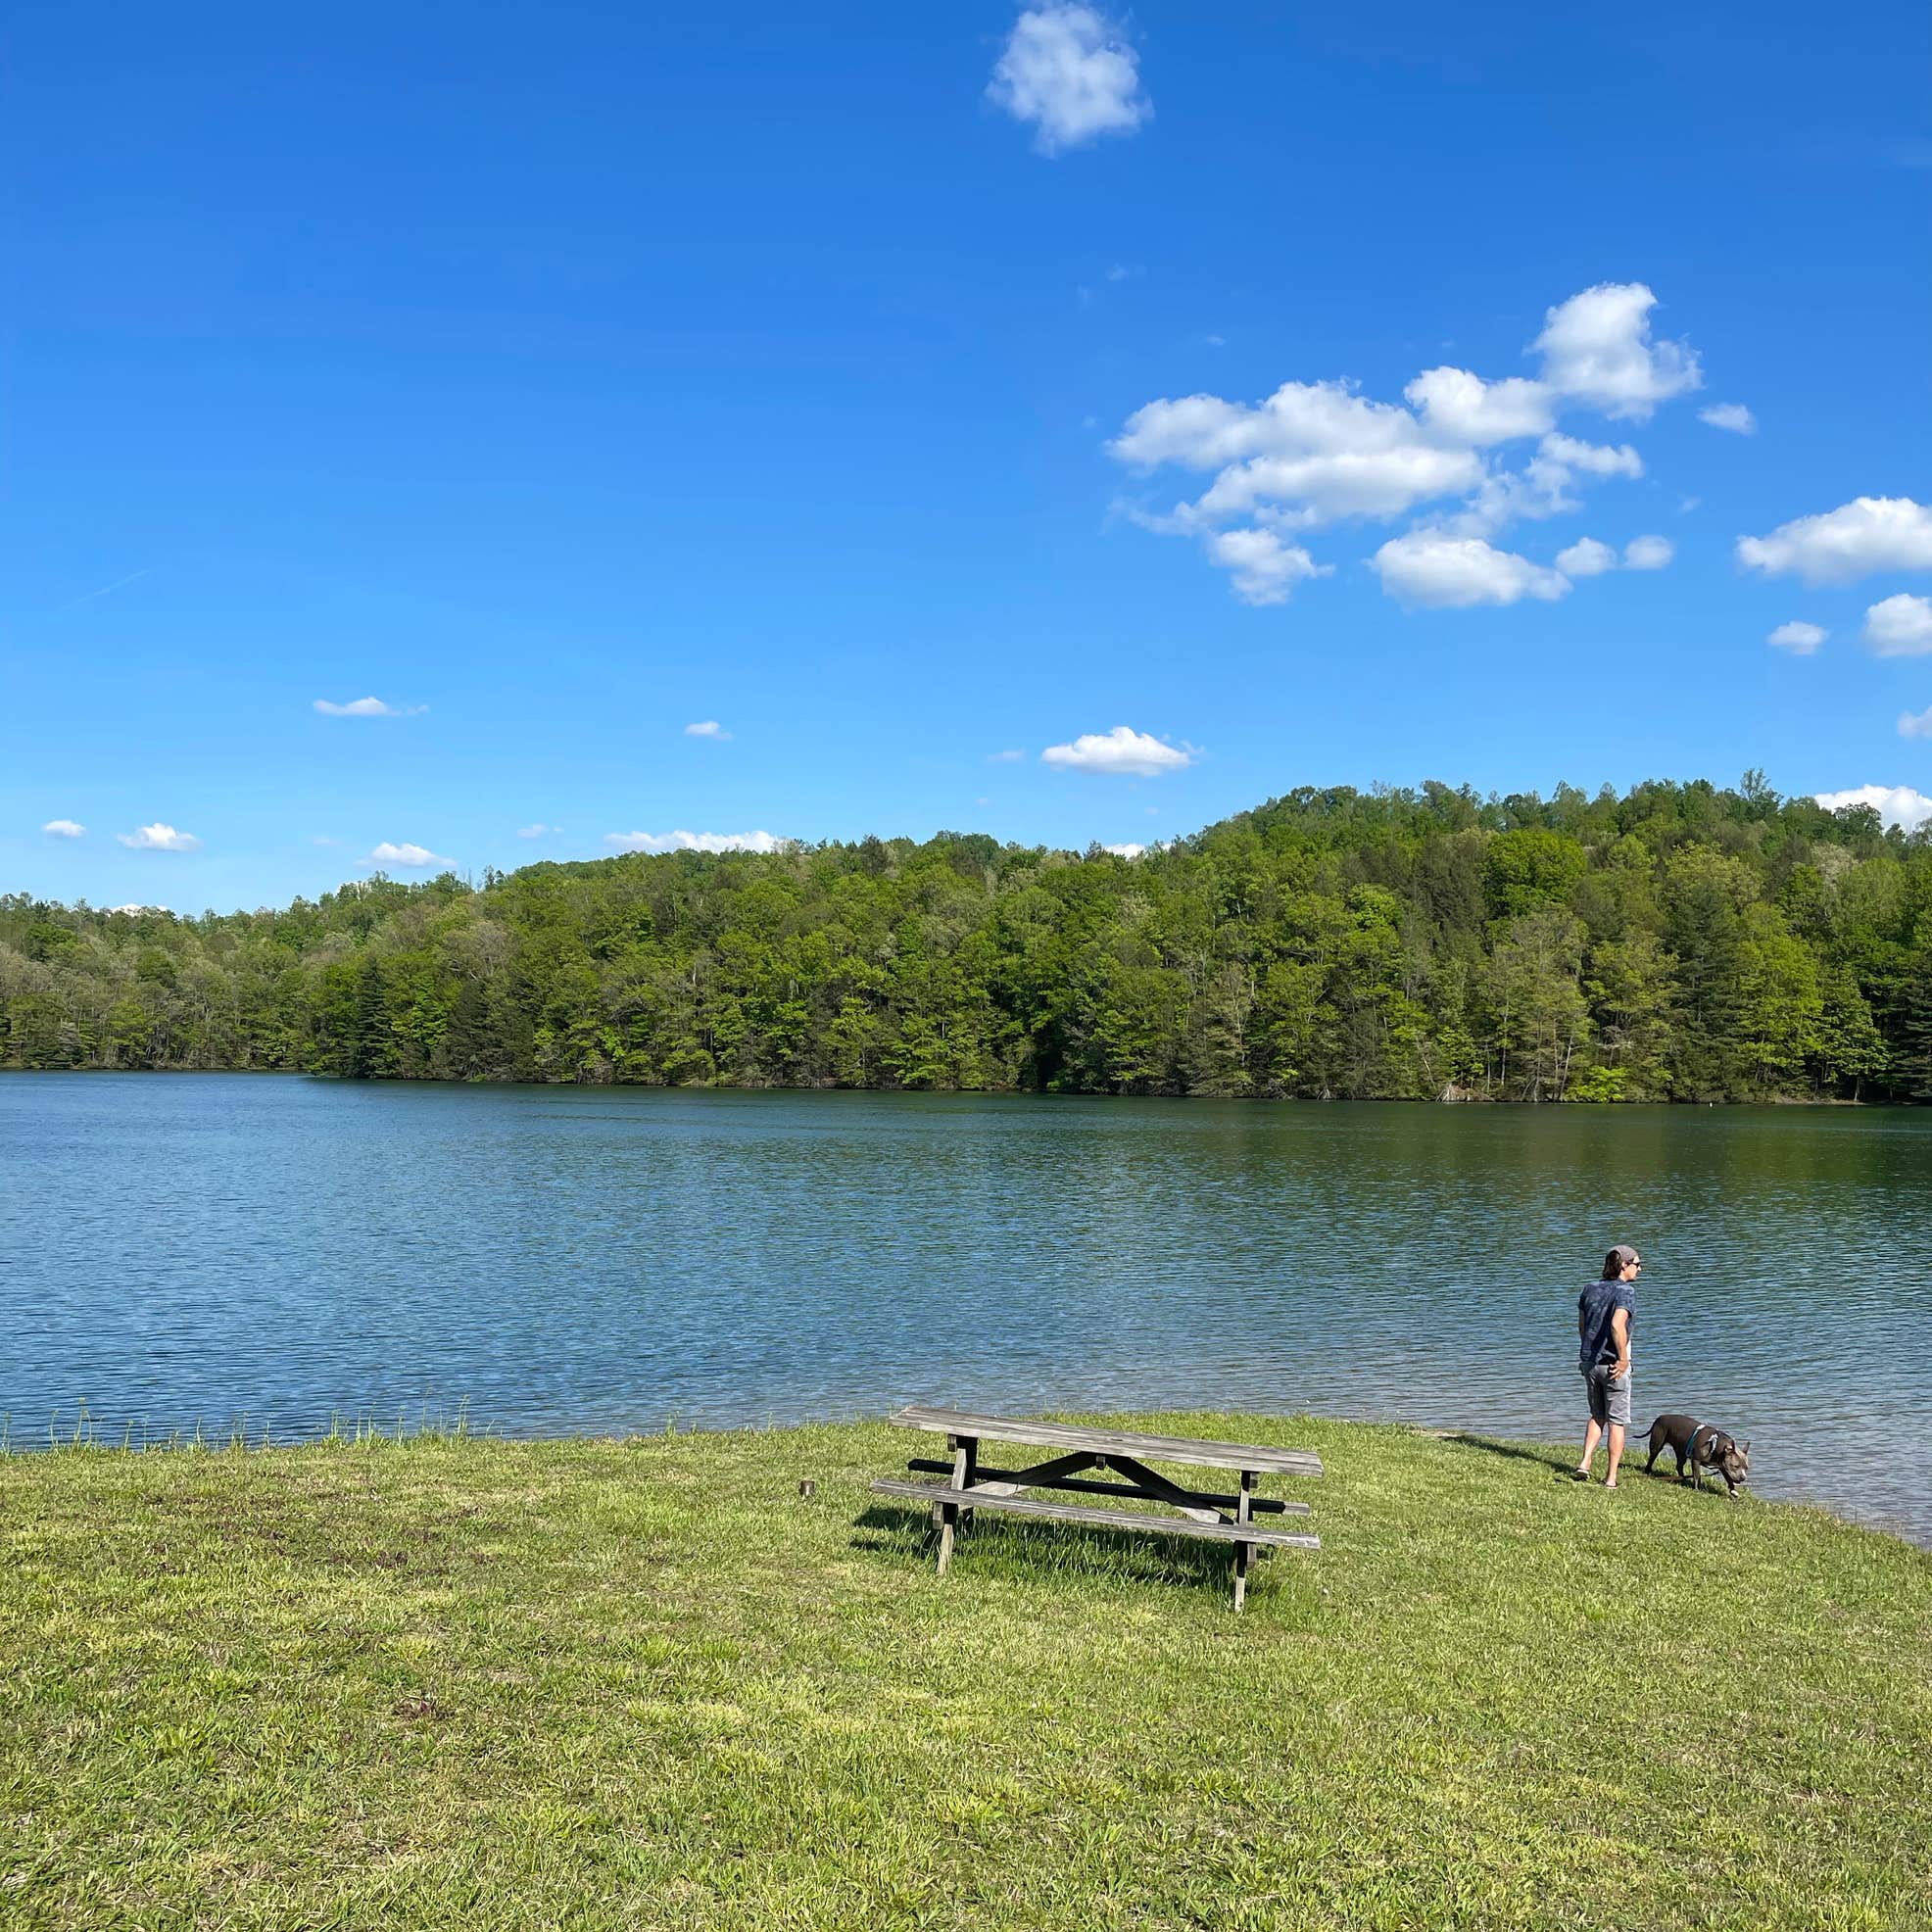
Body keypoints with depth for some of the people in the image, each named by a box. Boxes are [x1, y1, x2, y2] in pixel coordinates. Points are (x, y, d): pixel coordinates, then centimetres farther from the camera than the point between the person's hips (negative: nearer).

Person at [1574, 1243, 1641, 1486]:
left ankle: (1585, 1462, 8)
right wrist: (1623, 1359, -19)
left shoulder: (1590, 1289, 7)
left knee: (1598, 1416, 21)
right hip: (1612, 1364, -6)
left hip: (1588, 1361, 6)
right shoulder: (1625, 1291, -14)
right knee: (1617, 1421, 6)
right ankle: (1611, 1478, 8)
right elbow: (1617, 1325, -28)